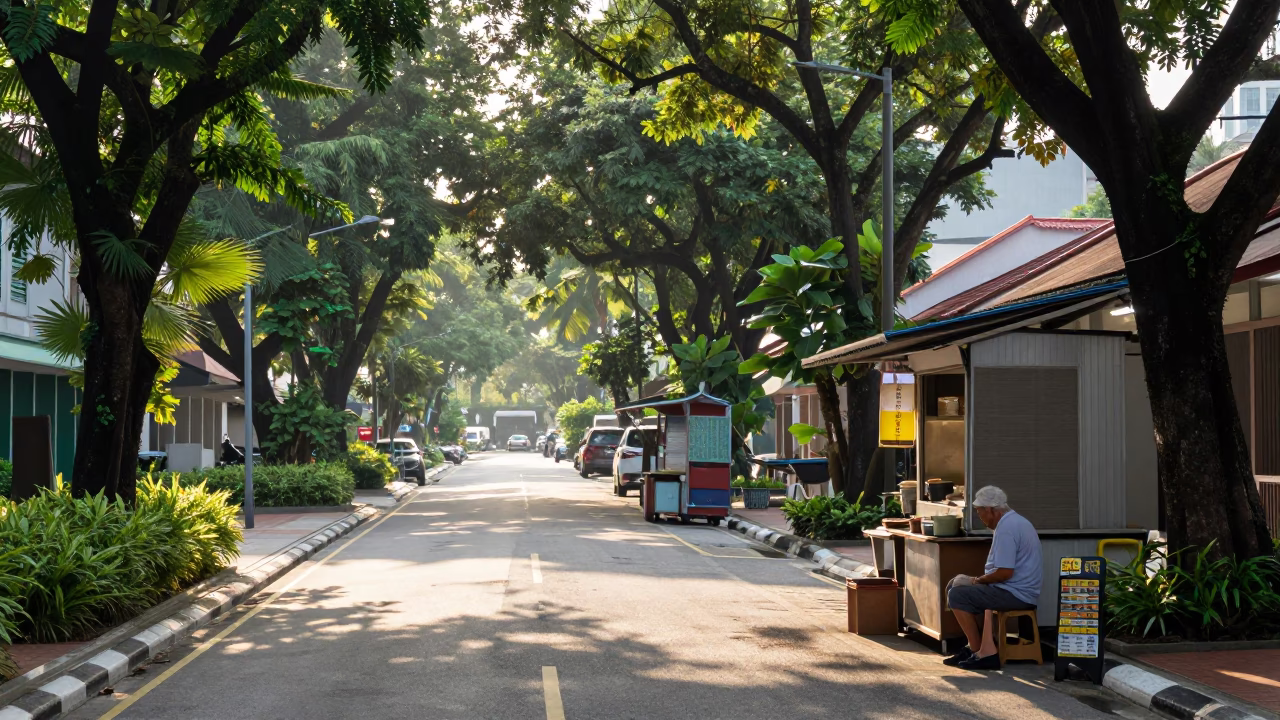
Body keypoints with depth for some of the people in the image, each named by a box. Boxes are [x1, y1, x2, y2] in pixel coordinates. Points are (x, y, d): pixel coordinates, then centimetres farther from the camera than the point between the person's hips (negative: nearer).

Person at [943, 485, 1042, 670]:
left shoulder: (1006, 528, -20)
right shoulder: (1017, 521, 15)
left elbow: (1005, 572, -25)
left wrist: (978, 580, -9)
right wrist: (981, 581, 13)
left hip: (1015, 595, -11)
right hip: (1024, 592, 11)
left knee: (956, 595, -10)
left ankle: (979, 650, -2)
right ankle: (986, 648, 13)